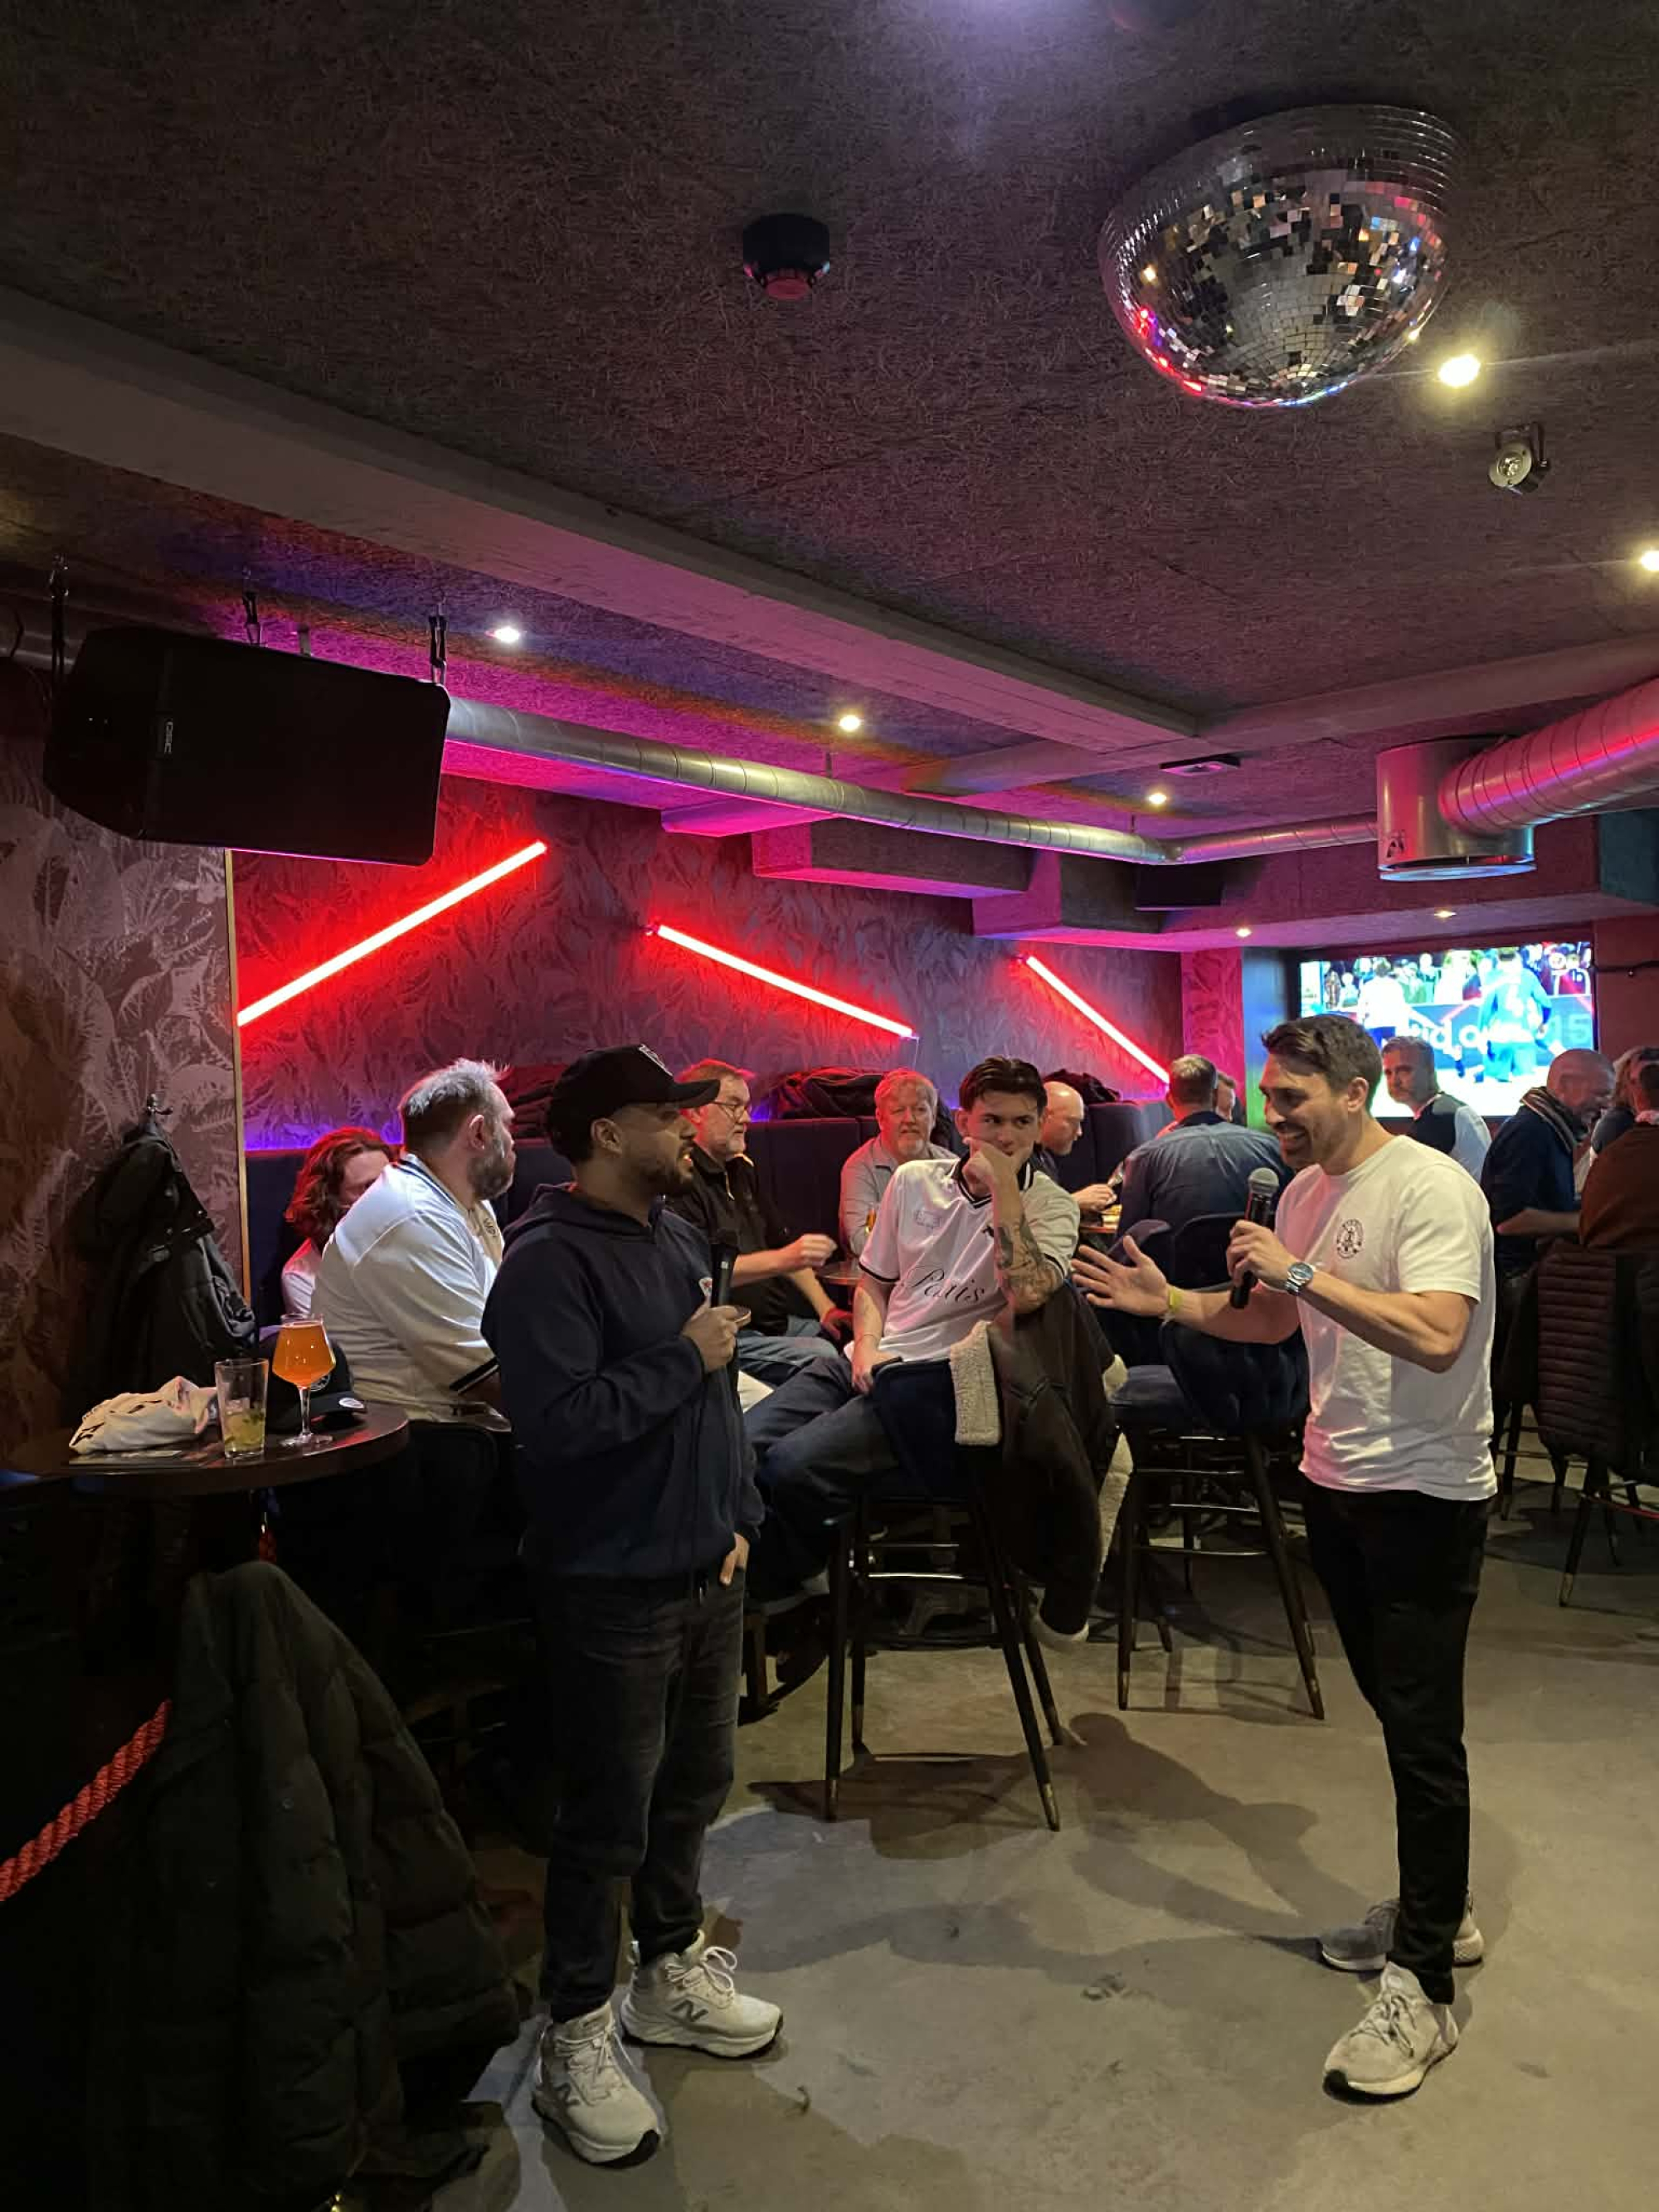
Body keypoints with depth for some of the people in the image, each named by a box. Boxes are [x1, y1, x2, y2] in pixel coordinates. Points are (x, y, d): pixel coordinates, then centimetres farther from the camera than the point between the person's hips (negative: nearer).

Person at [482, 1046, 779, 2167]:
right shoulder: (549, 1261, -18)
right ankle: (579, 2037, 25)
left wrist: (739, 1516, 13)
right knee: (607, 1822, 6)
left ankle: (672, 1970, 41)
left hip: (706, 1571, 8)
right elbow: (559, 1417, -30)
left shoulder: (678, 1234, 8)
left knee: (694, 1785, 20)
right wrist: (684, 1359, -20)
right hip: (612, 1590, -8)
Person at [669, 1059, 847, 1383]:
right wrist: (781, 1260, -31)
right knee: (824, 1357, -27)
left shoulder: (741, 1169, 19)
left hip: (779, 1321, 9)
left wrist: (826, 1307, 11)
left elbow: (781, 1243, 23)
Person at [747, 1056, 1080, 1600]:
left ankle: (780, 1587, 5)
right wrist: (866, 1346, 1)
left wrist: (1004, 1187, -19)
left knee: (792, 1467, -25)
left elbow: (1026, 1295, -23)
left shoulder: (1050, 1205, -3)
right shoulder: (914, 1180, 11)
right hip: (870, 1364, 5)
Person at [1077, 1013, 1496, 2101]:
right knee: (1398, 1713, 19)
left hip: (1425, 1494, -8)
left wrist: (1300, 1269, -28)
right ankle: (1438, 1910, 37)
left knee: (1423, 1734, -1)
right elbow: (1271, 1321, 14)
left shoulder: (1432, 1188, -19)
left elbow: (1435, 1336, -31)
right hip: (1337, 1481, 8)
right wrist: (1168, 1300, 1)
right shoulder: (1305, 1190, 7)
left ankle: (1421, 1989, 9)